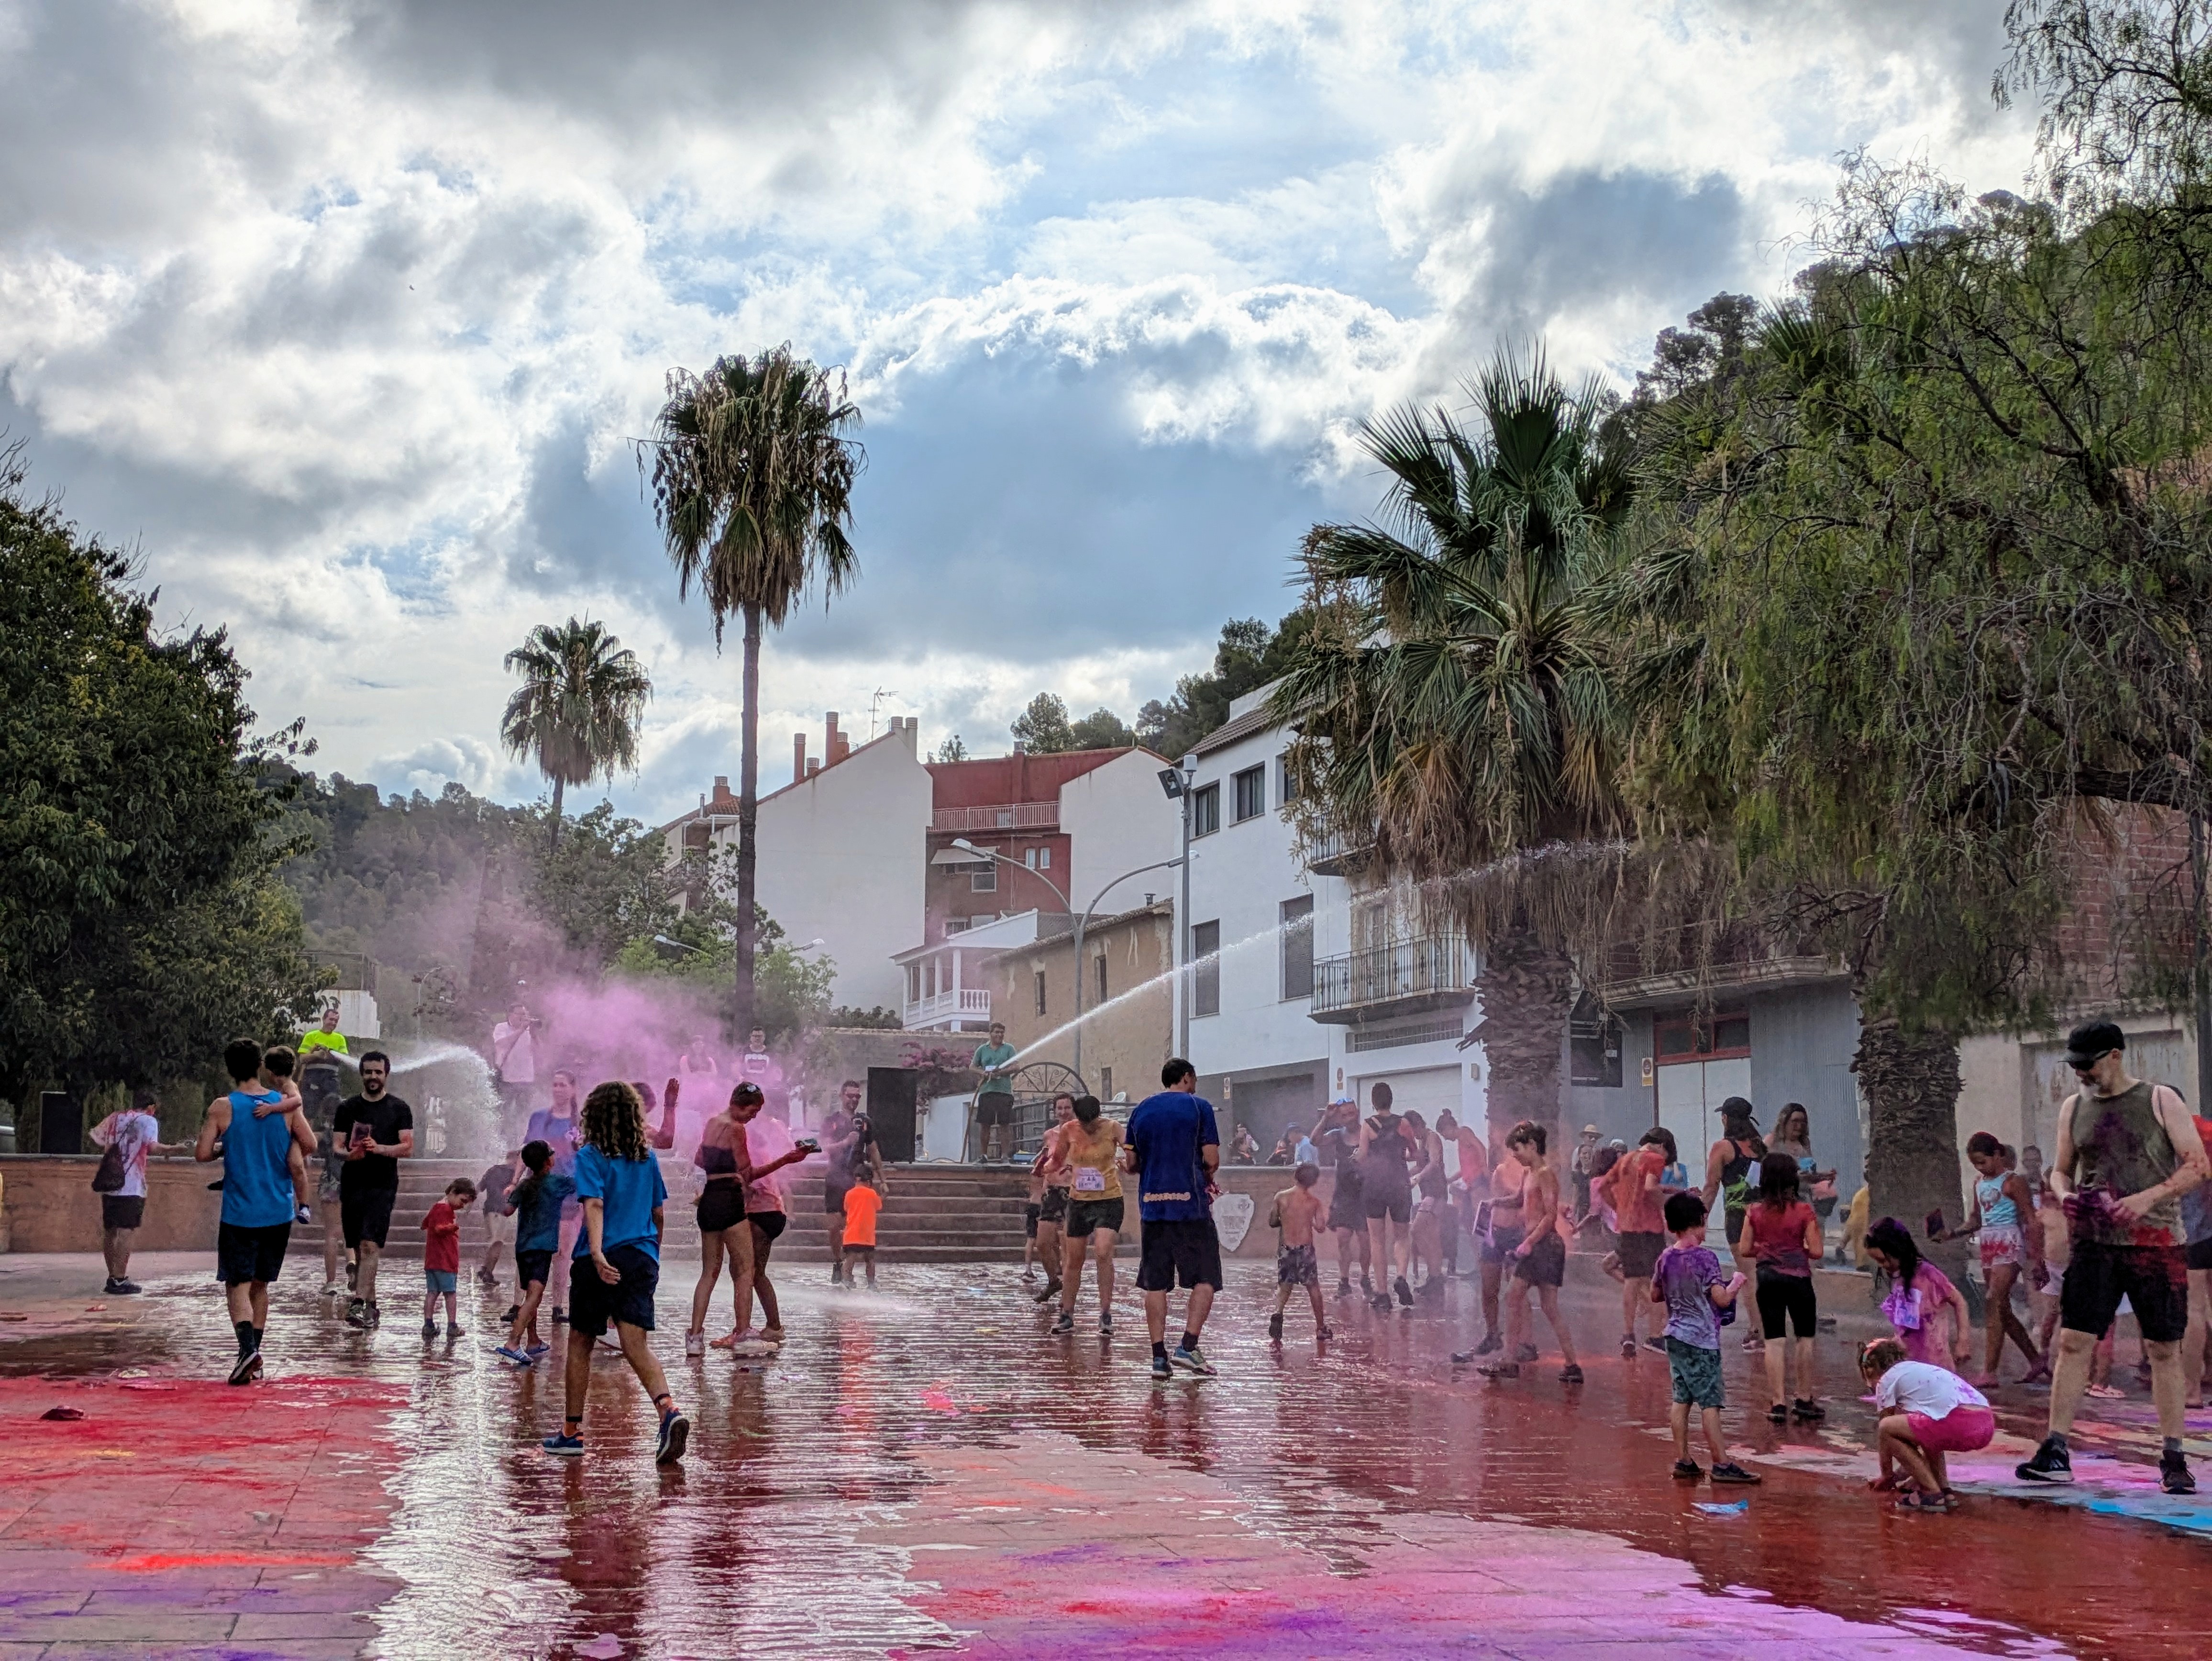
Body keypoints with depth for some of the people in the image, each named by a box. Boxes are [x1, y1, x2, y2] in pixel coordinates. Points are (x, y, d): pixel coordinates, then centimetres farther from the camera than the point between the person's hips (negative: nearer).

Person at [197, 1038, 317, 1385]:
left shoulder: (222, 1108, -7)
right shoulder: (285, 1104, 0)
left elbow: (202, 1154, -9)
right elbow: (310, 1145, 2)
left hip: (240, 1213, -3)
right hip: (278, 1213, 3)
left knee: (238, 1285, 0)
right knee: (260, 1285, 16)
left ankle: (248, 1347, -22)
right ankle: (254, 1361, 18)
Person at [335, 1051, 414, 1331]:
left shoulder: (399, 1109, 5)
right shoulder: (347, 1108, 11)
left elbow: (407, 1147, -3)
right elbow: (336, 1146, 6)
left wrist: (378, 1149, -21)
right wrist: (350, 1154, -17)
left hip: (382, 1185, -3)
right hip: (352, 1184, 3)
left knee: (370, 1245, -16)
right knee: (359, 1249, 7)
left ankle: (358, 1305, -23)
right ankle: (371, 1306, 17)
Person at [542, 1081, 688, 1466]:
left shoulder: (591, 1156, -3)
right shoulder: (647, 1157, 12)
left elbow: (594, 1205, -18)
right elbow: (658, 1213, 19)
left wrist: (597, 1253, -29)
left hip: (602, 1260, -3)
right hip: (642, 1259, 3)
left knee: (580, 1343, 12)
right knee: (636, 1344, -7)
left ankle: (572, 1432, 20)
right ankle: (668, 1410, -32)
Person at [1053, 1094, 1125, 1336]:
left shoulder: (1112, 1128, -8)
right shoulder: (1068, 1130, -1)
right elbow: (1059, 1160, 12)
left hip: (1109, 1200, -3)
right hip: (1079, 1200, 3)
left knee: (1103, 1252, -21)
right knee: (1073, 1260, 7)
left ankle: (1106, 1313, -12)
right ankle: (1067, 1315, 19)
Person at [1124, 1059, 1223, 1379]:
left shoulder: (1141, 1110, 11)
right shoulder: (1199, 1106, -1)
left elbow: (1131, 1163, 11)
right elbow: (1212, 1160, -5)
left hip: (1152, 1205, 4)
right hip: (1191, 1205, -4)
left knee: (1155, 1283, 6)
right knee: (1205, 1279, 4)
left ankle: (1159, 1356, 3)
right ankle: (1187, 1347, -7)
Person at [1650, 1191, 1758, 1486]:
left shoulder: (1666, 1258, 6)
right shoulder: (1704, 1257, -15)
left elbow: (1655, 1295, 16)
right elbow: (1721, 1298, -17)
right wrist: (1736, 1283, 0)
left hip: (1676, 1336, 7)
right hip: (1701, 1339, -7)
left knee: (1681, 1399, 10)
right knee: (1710, 1401, -4)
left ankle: (1683, 1460, 12)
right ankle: (1721, 1464, -2)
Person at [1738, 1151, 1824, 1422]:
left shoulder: (1755, 1212, -2)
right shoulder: (1803, 1211, -9)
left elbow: (1744, 1251, 0)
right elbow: (1816, 1252, -10)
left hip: (1767, 1278, 2)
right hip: (1798, 1278, -2)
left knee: (1774, 1341, 4)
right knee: (1805, 1338, 12)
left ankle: (1777, 1403, 2)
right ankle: (1804, 1400, 16)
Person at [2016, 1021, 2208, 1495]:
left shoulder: (2162, 1101, 1)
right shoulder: (2074, 1108, 11)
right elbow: (2061, 1169, 20)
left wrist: (2148, 1199, -15)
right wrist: (2065, 1195, -3)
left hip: (2158, 1243, -2)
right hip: (2095, 1243, 3)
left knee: (2165, 1349, 2)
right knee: (2073, 1341, -6)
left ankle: (2173, 1459, 11)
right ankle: (2056, 1452, -5)